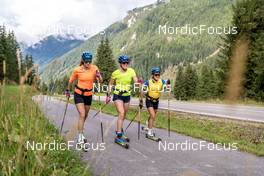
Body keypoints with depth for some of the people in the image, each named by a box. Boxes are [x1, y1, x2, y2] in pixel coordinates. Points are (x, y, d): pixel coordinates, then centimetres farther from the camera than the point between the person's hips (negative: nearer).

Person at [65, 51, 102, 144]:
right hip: (79, 94, -3)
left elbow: (100, 81, -17)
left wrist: (98, 76, -37)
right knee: (82, 115, -15)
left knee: (85, 115, 17)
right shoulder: (77, 70, -13)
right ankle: (80, 137, -10)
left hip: (88, 95, 3)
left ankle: (81, 132, 40)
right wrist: (67, 90, 14)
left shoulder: (94, 68, -10)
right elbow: (71, 81, 4)